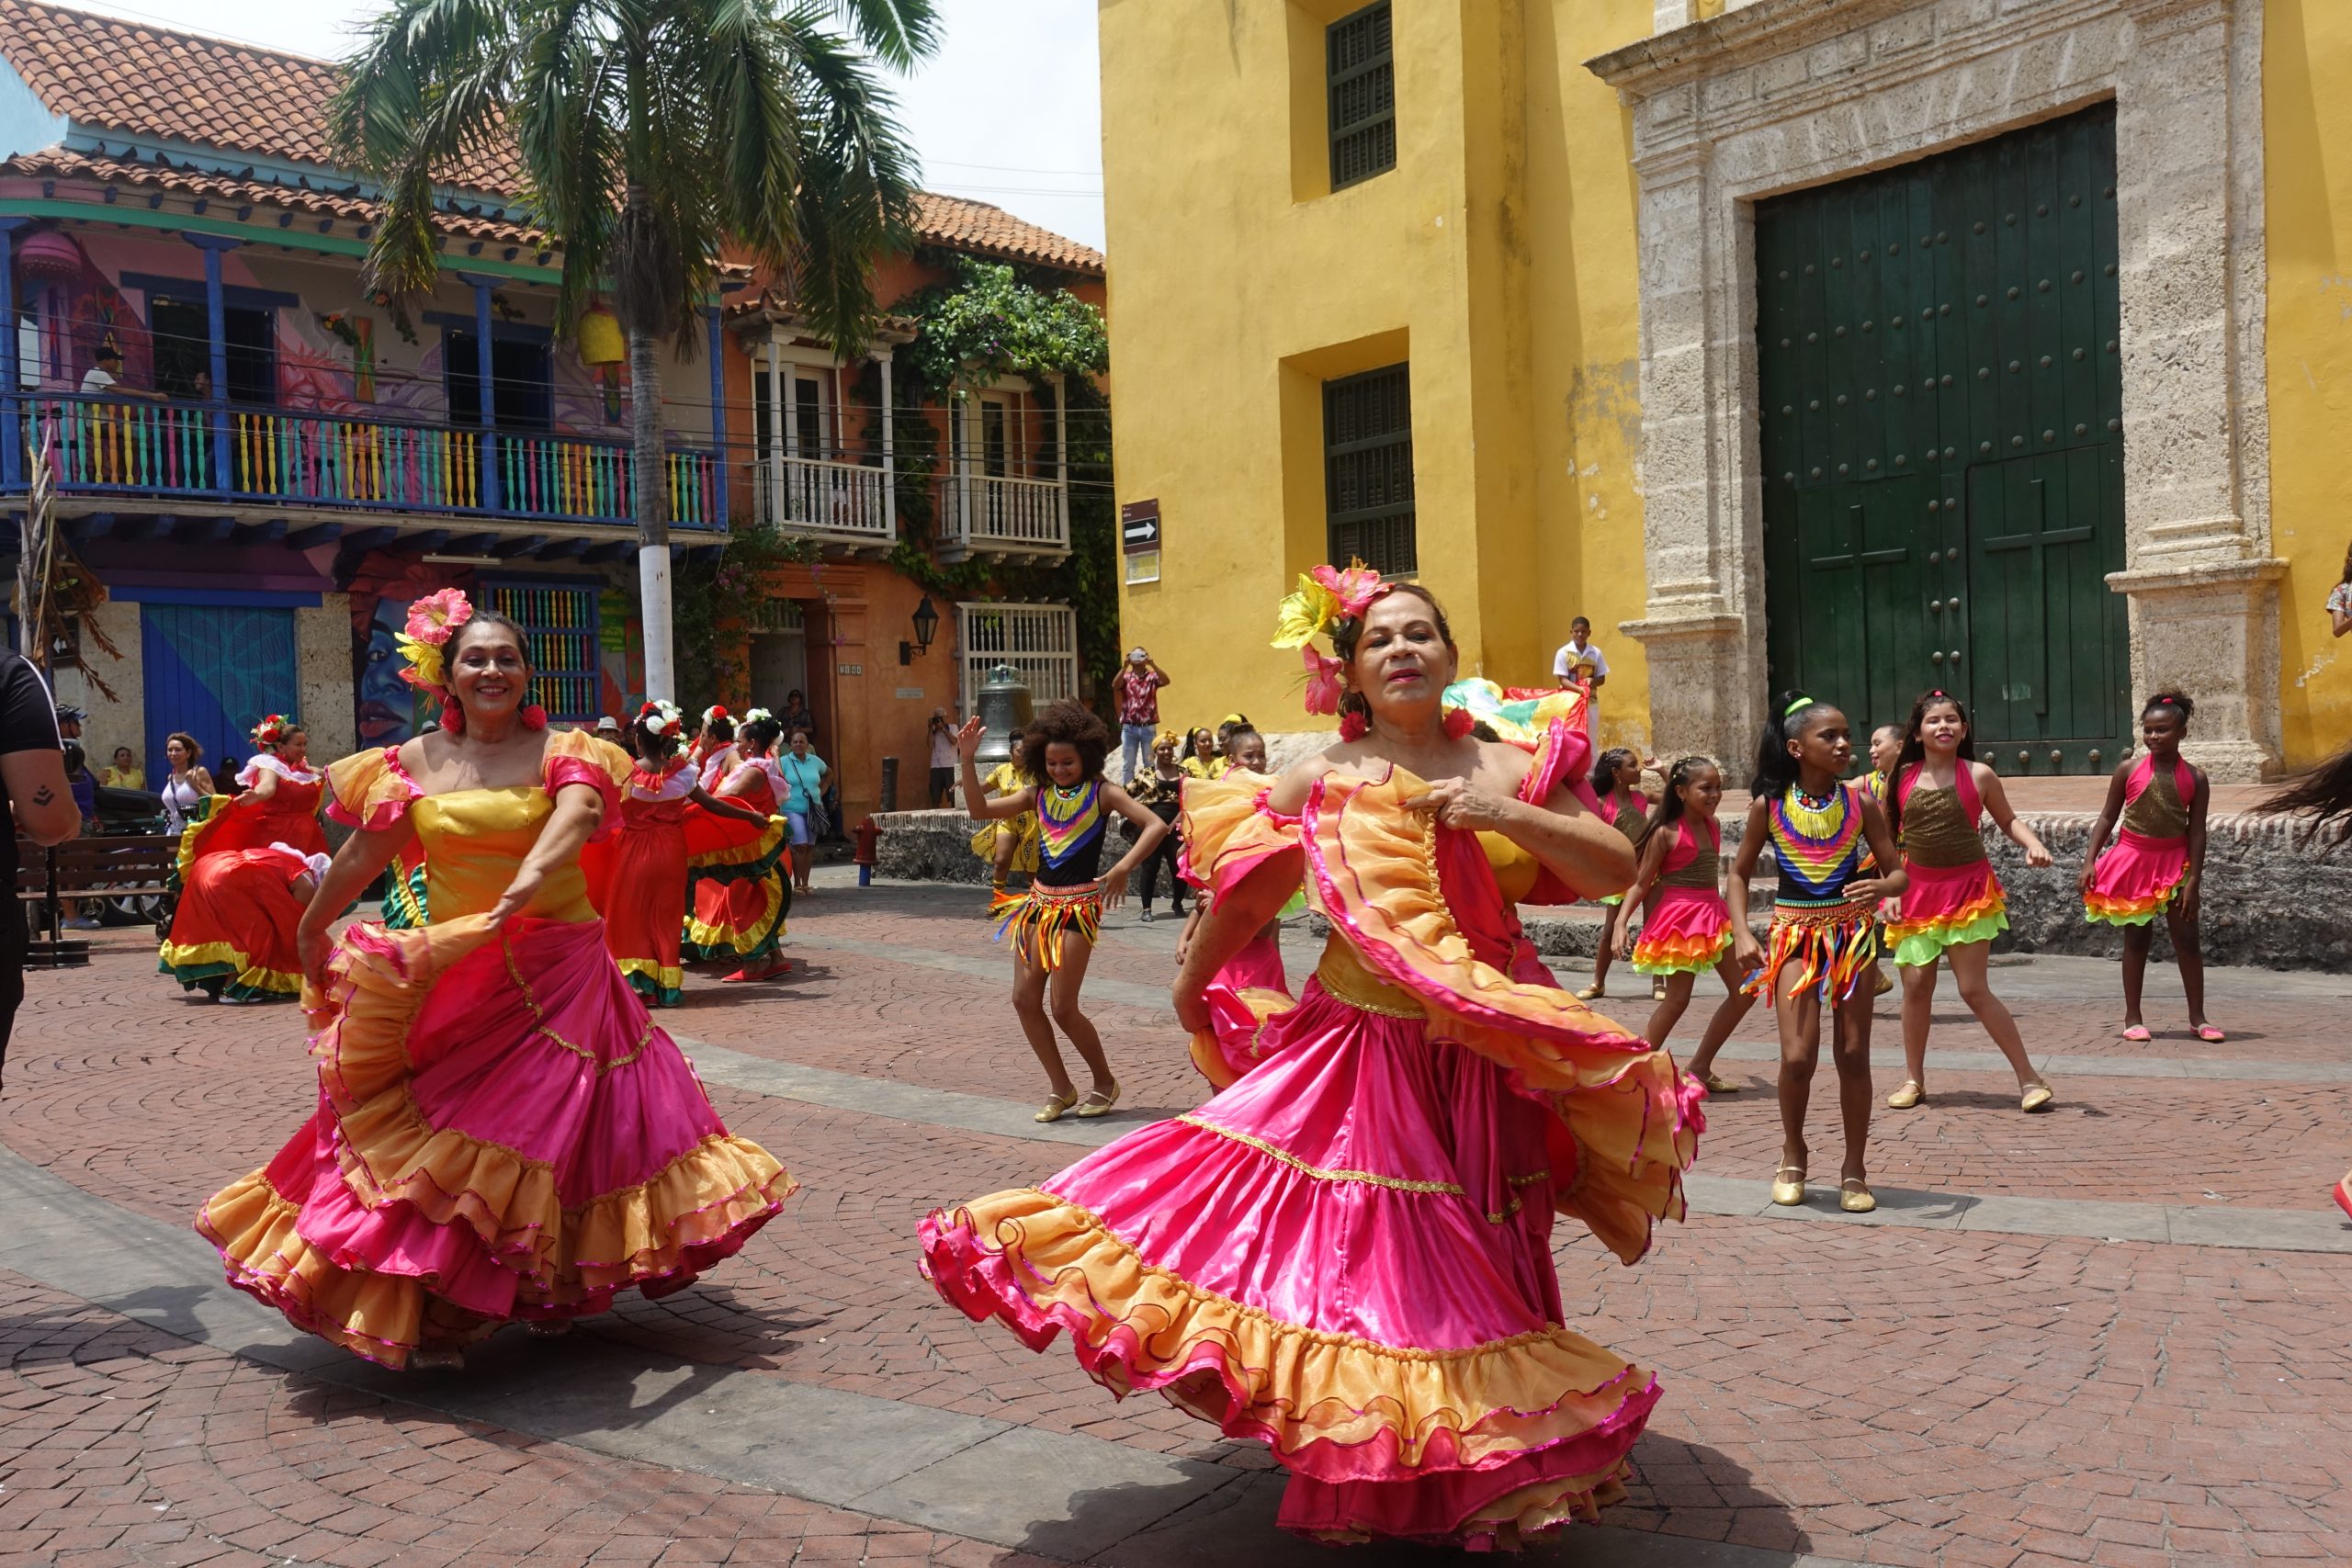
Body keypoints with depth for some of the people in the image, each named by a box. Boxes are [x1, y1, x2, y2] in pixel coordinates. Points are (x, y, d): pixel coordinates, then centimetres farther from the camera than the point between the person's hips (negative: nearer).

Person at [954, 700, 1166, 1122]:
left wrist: (1122, 869, -26)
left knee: (1063, 1008, -5)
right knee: (1025, 999, 4)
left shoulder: (1102, 793, -6)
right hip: (1038, 900, 6)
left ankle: (1104, 1082, 16)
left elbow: (1156, 826, -16)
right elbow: (980, 810, 4)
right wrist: (967, 761, -6)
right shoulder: (1039, 794, 8)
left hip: (1078, 905, -6)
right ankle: (1061, 1088, 16)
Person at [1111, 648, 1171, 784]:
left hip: (1148, 727, 0)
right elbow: (1115, 685, -16)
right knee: (1128, 763, 5)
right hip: (1129, 727, 0)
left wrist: (1152, 664, -21)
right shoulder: (1126, 677, 3)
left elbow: (1166, 681, -16)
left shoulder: (1152, 677, 3)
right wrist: (1125, 665, -21)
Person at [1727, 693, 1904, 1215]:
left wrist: (1881, 887, -24)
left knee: (1853, 1055, 3)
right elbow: (1739, 873, 5)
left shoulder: (1859, 802, -3)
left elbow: (1899, 872, 0)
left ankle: (1854, 1169, 18)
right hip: (1796, 934, -1)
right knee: (1798, 1058, -9)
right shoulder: (1769, 805, -5)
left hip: (1852, 932, 1)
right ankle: (1792, 1155, 17)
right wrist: (1741, 933, -7)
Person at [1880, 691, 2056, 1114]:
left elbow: (2008, 819, 10)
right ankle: (1914, 1079, 20)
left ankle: (2029, 1078, 6)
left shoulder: (1978, 775, -3)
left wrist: (2033, 844, -10)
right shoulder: (1902, 778, 1)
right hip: (1917, 891, 2)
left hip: (1968, 889, -2)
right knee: (1916, 986, 4)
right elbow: (1886, 838, 8)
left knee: (1975, 990, -6)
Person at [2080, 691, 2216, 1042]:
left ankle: (2198, 1017, 13)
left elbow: (2196, 831, -4)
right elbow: (2107, 817, 1)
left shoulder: (2195, 778, -3)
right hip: (2134, 859, 0)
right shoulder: (2128, 770, -3)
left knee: (2186, 938, 3)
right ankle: (2133, 1017, 14)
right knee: (2137, 937, 6)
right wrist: (2090, 860, -7)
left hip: (2174, 862, 0)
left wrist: (2193, 879, -9)